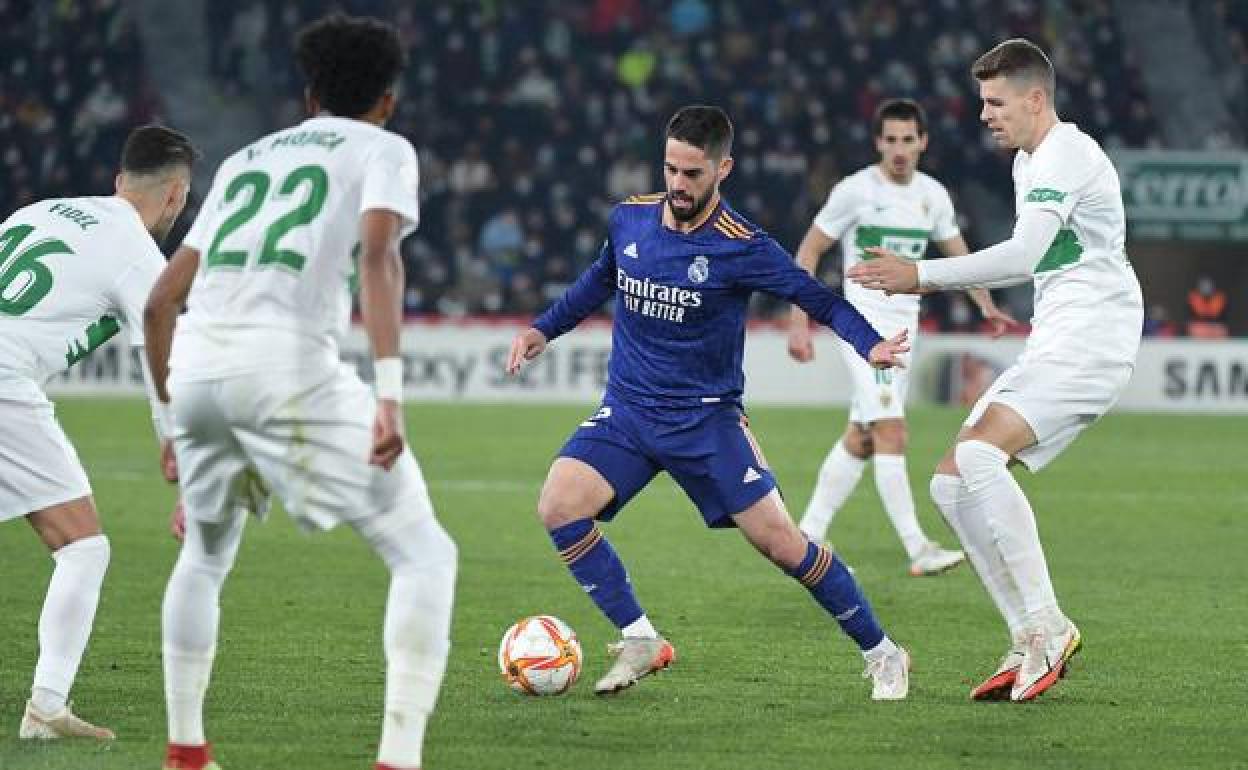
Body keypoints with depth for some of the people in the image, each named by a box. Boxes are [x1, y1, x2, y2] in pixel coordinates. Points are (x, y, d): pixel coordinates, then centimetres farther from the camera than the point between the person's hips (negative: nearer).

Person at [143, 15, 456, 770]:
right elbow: (377, 256, -9)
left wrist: (173, 418, 36)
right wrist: (391, 392, -17)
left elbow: (162, 301, 25)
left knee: (207, 555, 31)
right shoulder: (382, 150, 12)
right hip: (289, 366, -6)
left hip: (197, 366, 6)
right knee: (425, 555, 1)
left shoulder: (246, 159, 27)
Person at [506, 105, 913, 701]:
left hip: (707, 420, -4)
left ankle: (881, 654, 10)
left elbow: (819, 299, -9)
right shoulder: (630, 218, 0)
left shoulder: (741, 247, -14)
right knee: (558, 507, -19)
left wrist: (870, 344, -26)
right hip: (627, 410, 4)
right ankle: (640, 642, -5)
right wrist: (544, 329, 17)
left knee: (779, 542, -9)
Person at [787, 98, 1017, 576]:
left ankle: (806, 540, 18)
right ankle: (918, 550, -21)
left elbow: (956, 252, 23)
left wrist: (986, 305, 12)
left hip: (904, 329, 7)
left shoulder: (933, 195, 8)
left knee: (860, 439, 9)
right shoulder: (856, 191, -9)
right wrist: (799, 323, -11)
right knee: (891, 433, -16)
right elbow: (808, 252, -5)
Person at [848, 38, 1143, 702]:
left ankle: (1046, 626, -24)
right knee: (951, 484, 1)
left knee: (978, 454, -28)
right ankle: (1030, 646, 1)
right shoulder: (1030, 162, 20)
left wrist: (923, 275, -26)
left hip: (1089, 342, -11)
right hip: (1052, 348, 11)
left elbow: (1023, 255, -26)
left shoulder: (1066, 156, -12)